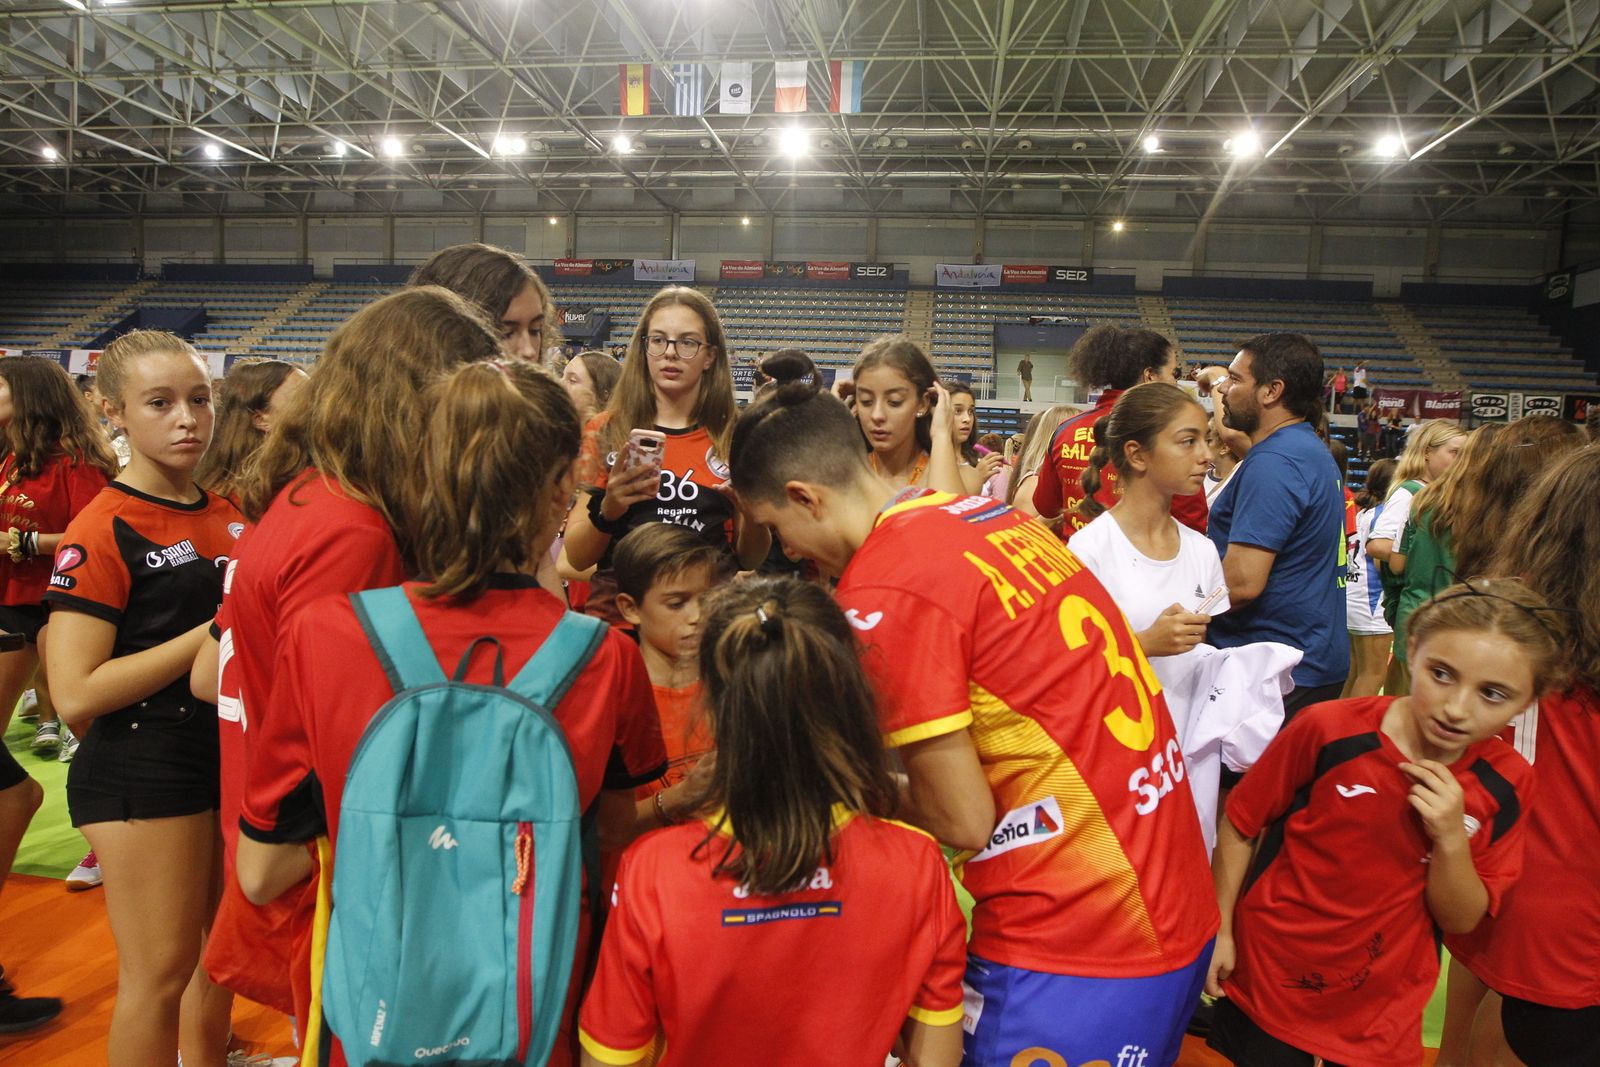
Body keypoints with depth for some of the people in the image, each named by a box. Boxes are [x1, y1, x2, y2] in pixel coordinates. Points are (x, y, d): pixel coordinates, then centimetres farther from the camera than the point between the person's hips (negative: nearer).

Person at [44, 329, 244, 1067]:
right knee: (160, 972, 4)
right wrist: (213, 631, -21)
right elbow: (75, 695, -20)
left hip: (231, 754, 7)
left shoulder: (228, 518, 7)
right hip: (143, 772, -7)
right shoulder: (103, 532, -13)